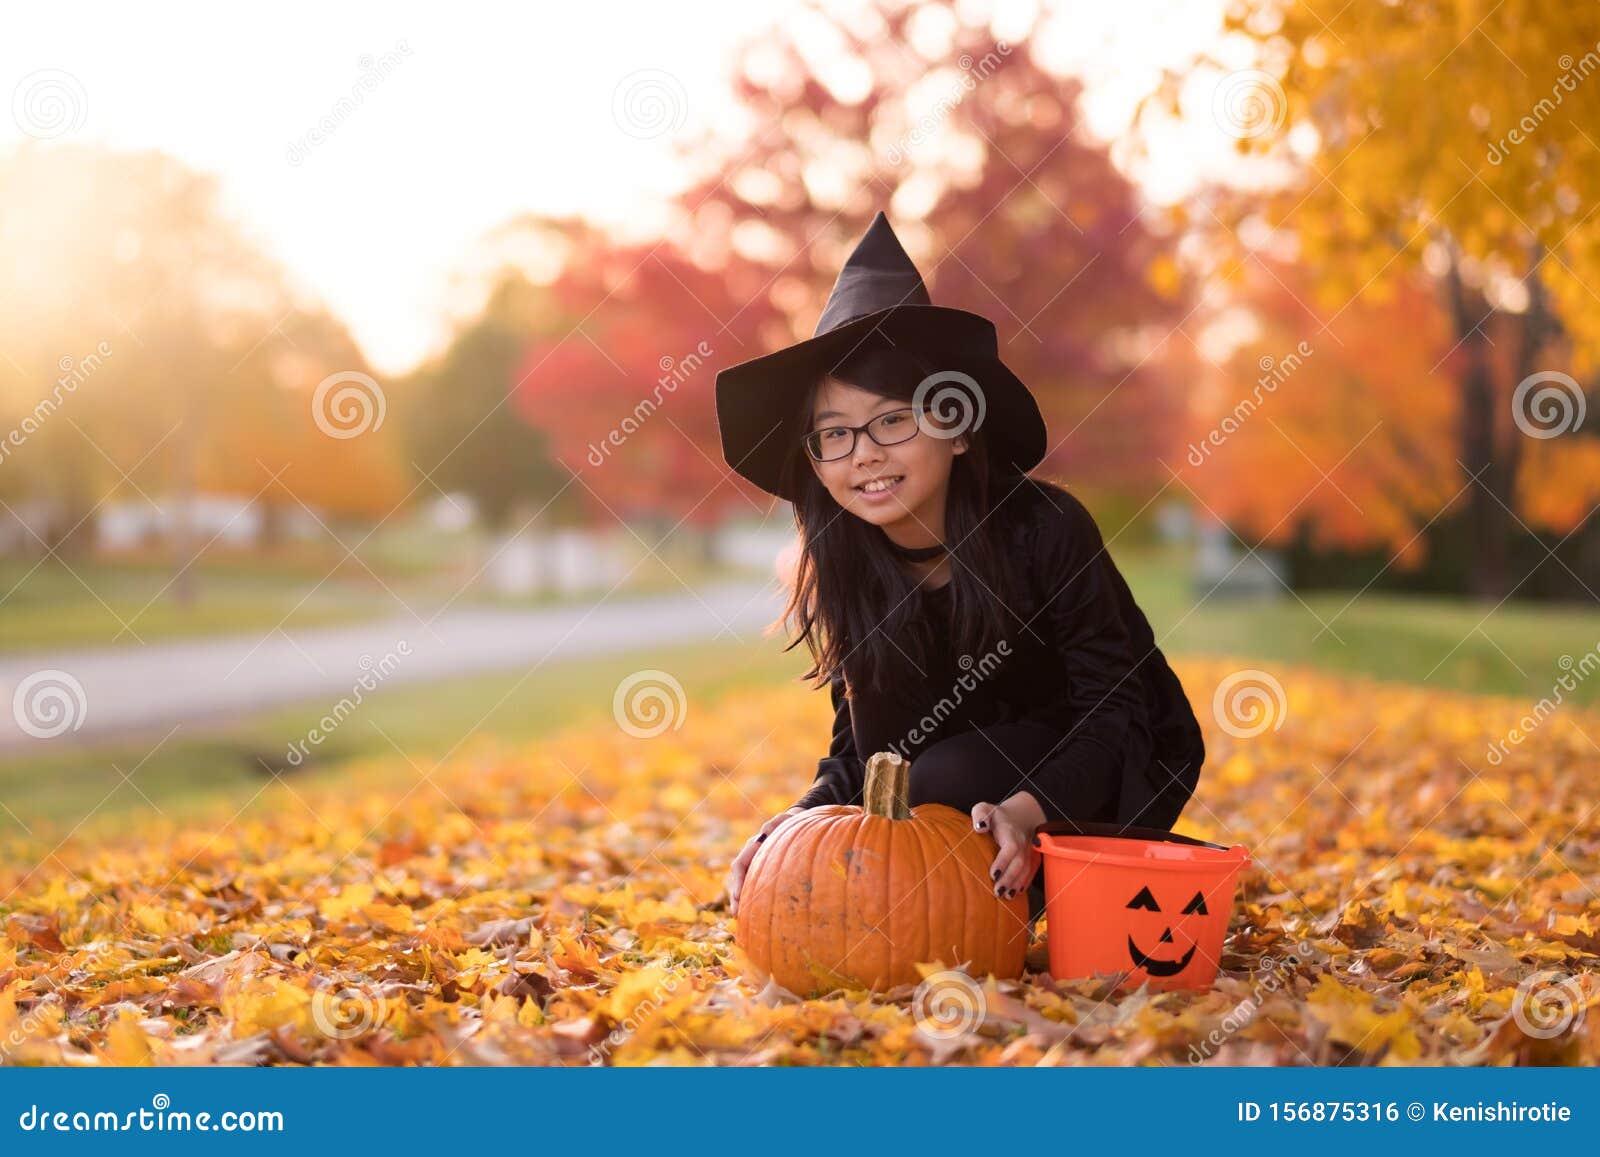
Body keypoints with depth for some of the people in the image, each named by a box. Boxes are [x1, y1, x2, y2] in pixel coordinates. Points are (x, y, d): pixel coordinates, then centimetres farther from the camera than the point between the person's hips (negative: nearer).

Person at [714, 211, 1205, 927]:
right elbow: (861, 755, -5)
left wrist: (1025, 809, -41)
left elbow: (1115, 714, -23)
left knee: (947, 779, -31)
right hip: (991, 763, 6)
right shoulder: (851, 569, -9)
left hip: (1115, 775, -5)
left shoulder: (1046, 528, -24)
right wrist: (796, 824, -25)